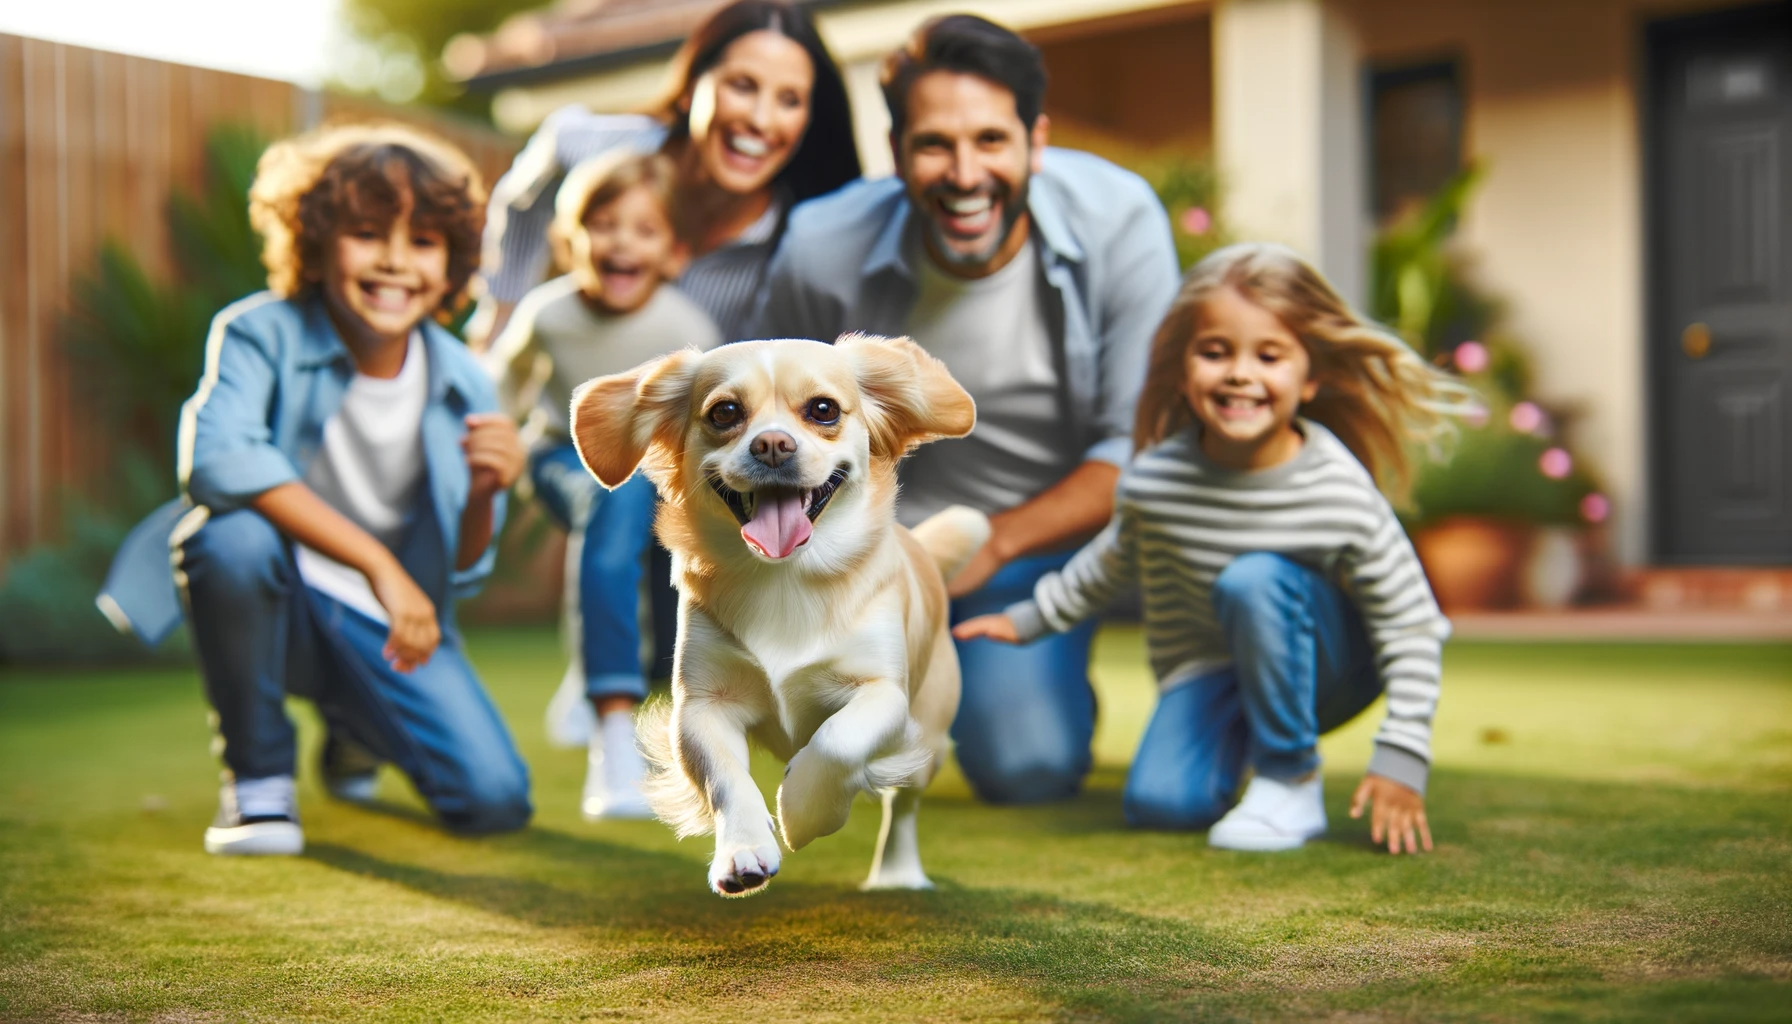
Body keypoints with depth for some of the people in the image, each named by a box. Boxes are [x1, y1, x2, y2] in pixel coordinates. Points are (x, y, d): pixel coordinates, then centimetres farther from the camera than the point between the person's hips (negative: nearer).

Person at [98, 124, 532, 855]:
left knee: (495, 801, -12)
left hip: (387, 625, 3)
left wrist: (484, 494, -24)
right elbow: (216, 455, -40)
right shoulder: (261, 333, -18)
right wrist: (376, 562, -43)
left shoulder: (462, 384, -8)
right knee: (234, 537, -38)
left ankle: (357, 730, 26)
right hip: (279, 599, -3)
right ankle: (257, 773, -10)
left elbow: (460, 574, -1)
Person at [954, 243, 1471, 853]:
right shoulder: (1155, 480, -15)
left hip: (1334, 663, -3)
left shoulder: (1339, 490, -24)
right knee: (1158, 802, -19)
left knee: (1252, 580, -33)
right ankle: (1241, 742, 17)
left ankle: (1292, 786, -15)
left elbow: (1410, 624, -16)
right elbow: (1113, 561, 10)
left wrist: (1401, 761, -20)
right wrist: (1031, 619, 18)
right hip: (1210, 667, 3)